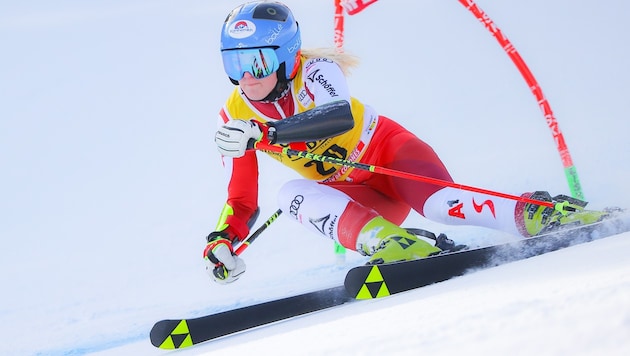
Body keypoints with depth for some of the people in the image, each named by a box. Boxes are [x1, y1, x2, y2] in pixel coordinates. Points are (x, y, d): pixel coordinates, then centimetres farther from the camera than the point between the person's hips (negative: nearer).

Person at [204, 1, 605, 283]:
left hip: (386, 150, -4)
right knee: (292, 193, -28)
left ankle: (538, 214, -28)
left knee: (441, 204, -35)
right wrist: (222, 239, -18)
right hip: (351, 194, 4)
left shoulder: (315, 70, -19)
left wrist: (265, 134, -52)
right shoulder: (236, 117, -4)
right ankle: (384, 240, -45)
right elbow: (242, 199, 2)